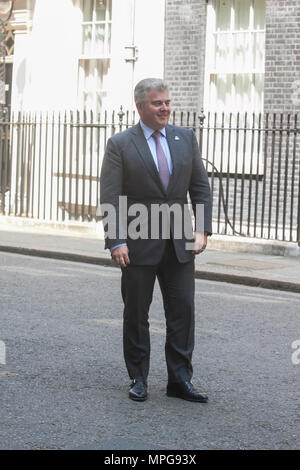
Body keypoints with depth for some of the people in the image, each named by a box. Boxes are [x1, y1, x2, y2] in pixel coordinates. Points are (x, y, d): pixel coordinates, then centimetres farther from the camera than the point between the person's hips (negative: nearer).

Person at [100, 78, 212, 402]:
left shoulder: (186, 138, 8)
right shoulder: (120, 144, -3)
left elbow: (200, 187, 9)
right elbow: (110, 198, -7)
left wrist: (202, 229, -3)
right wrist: (116, 241, -17)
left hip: (179, 243, 3)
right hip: (139, 244, -3)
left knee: (183, 309, 2)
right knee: (136, 314, 6)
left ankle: (179, 380, 10)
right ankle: (138, 379, 18)